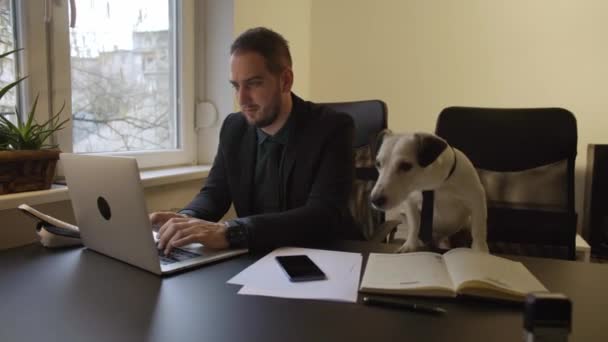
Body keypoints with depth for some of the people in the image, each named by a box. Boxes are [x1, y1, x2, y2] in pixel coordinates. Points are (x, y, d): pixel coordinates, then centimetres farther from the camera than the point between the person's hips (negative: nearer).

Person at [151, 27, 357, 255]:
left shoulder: (333, 129, -15)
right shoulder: (234, 128, 1)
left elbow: (324, 216, -26)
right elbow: (215, 193, 6)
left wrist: (229, 231, -36)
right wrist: (186, 219, -18)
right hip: (258, 257, 4)